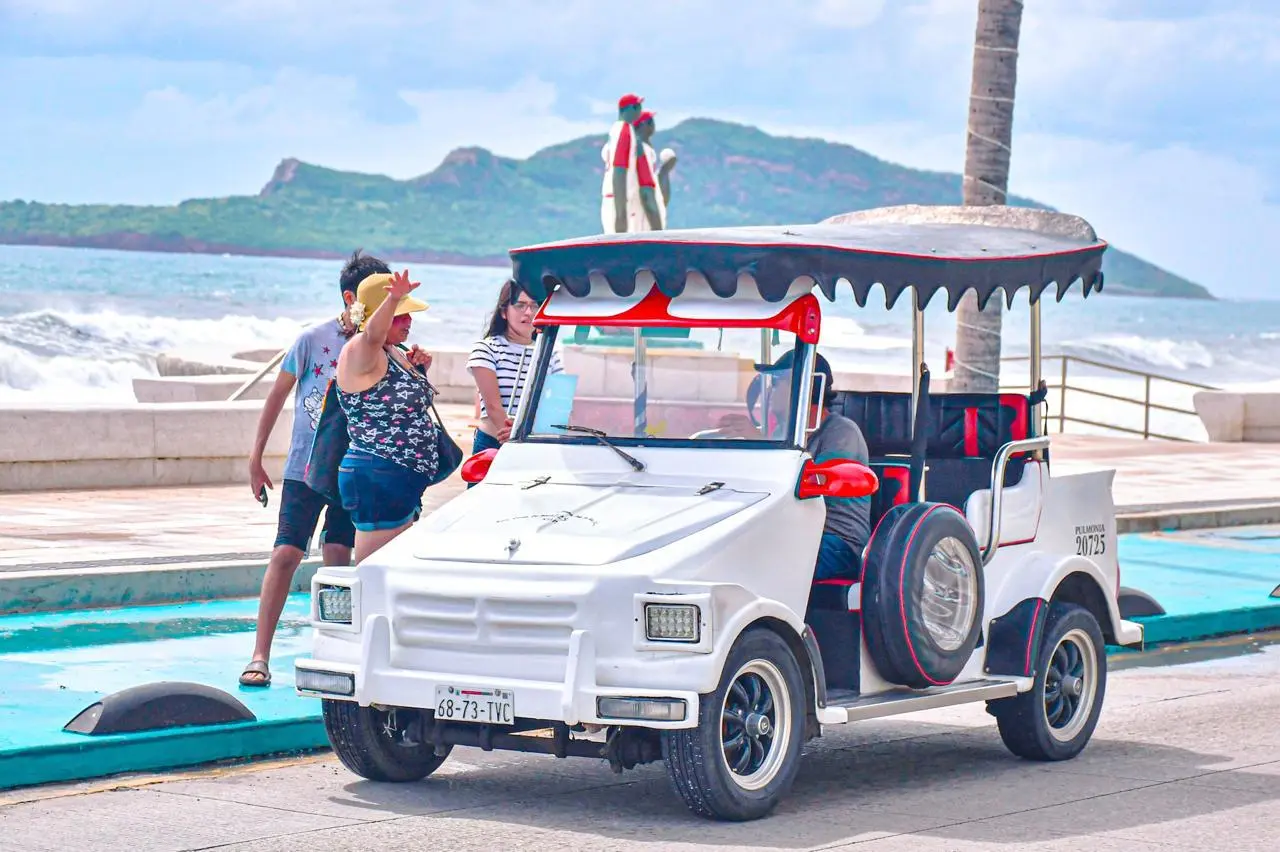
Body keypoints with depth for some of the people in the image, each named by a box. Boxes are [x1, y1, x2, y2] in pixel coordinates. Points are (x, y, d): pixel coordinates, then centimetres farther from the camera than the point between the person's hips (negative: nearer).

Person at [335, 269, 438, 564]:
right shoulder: (360, 352, -13)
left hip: (404, 484, 10)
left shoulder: (395, 354, 14)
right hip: (376, 482, -10)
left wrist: (419, 371, 10)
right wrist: (393, 298, -56)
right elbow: (373, 334, -37)